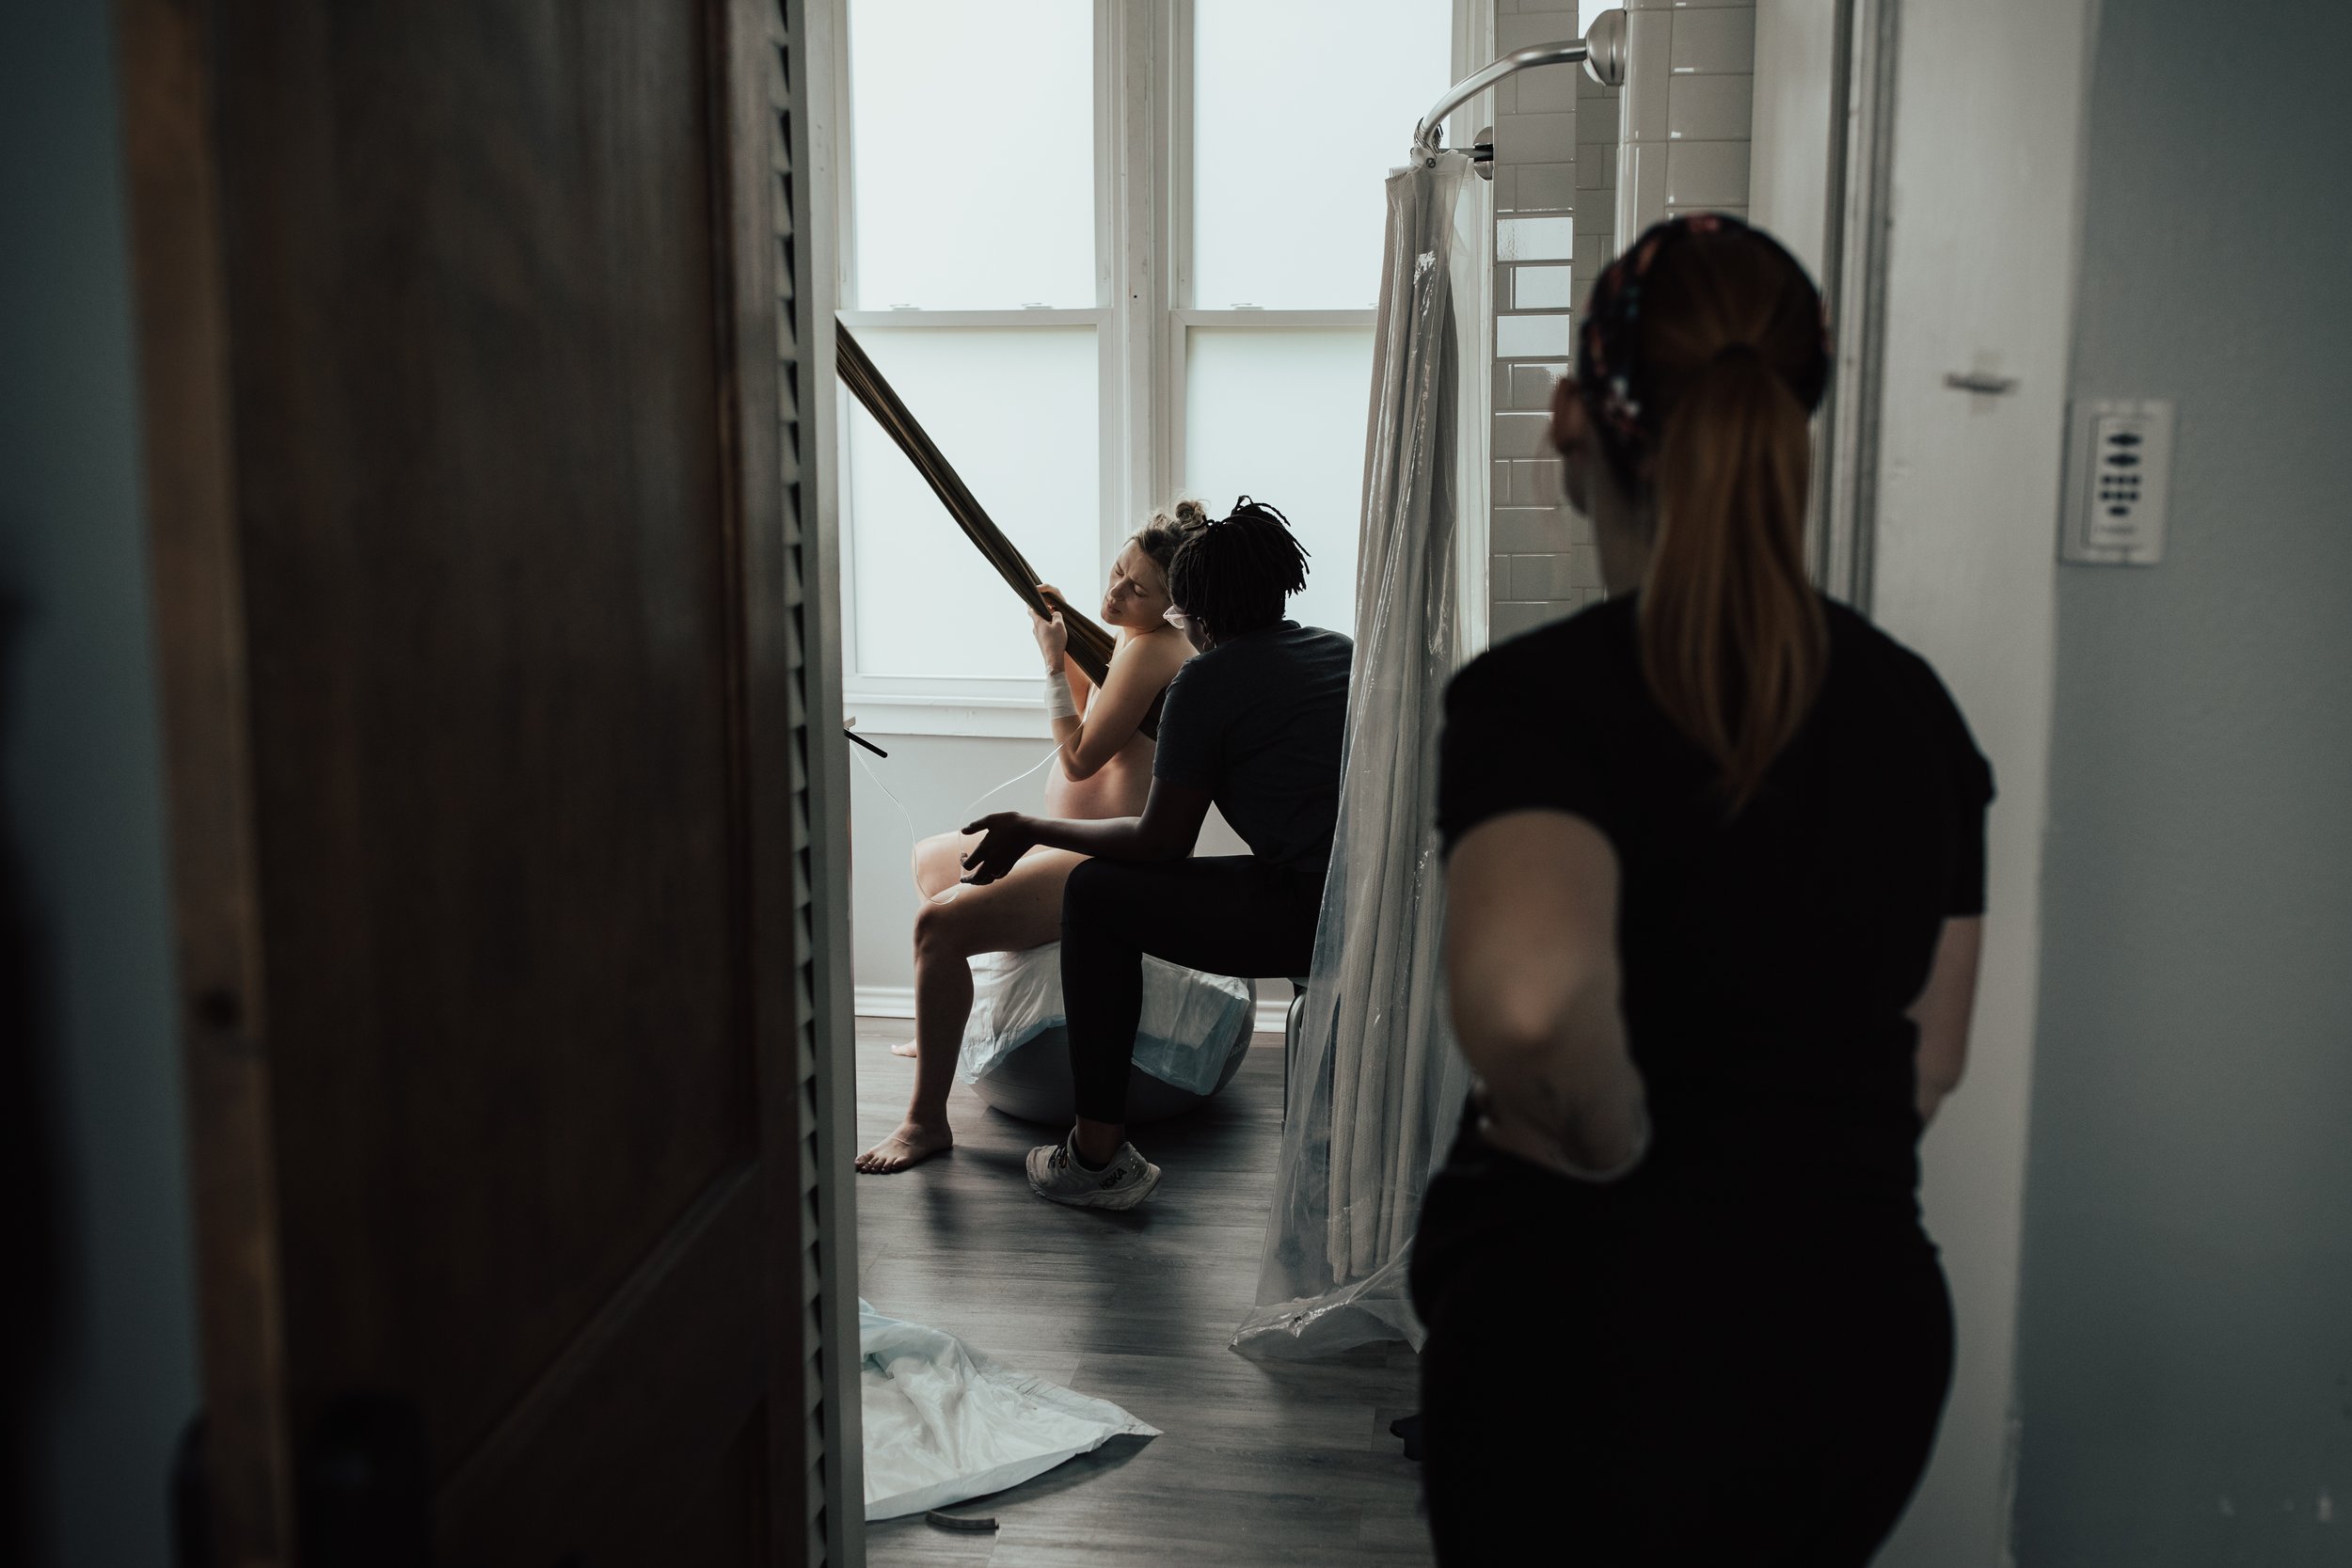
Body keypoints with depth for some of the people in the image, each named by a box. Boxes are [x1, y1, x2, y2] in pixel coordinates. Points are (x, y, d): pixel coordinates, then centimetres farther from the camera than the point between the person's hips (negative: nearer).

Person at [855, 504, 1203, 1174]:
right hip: (1068, 842, 12)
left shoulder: (1154, 649, -19)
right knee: (932, 858, 27)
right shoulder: (1138, 641, 12)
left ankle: (928, 1119, -23)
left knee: (940, 921, -29)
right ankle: (946, 1029, 40)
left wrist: (1054, 661, -14)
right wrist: (1063, 640, 15)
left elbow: (1079, 757, -20)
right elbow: (1094, 714, 28)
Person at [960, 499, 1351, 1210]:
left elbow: (1161, 844, 0)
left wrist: (1031, 830, 12)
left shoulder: (1208, 679, -2)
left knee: (1096, 895, 7)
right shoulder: (1340, 648, 19)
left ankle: (1100, 1157, 11)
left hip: (1319, 915, -8)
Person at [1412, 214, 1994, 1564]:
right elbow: (1931, 1059, 9)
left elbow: (1522, 987, -39)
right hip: (1870, 1344, 6)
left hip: (1595, 1362, -5)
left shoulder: (1544, 695, -19)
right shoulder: (1913, 704, 1)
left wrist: (1607, 1143, -20)